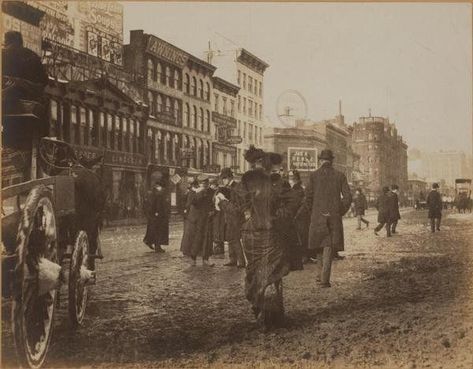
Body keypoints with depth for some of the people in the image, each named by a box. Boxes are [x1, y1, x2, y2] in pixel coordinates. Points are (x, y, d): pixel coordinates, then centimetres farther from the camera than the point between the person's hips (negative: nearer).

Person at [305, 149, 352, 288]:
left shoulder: (314, 175, -2)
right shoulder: (340, 176, 1)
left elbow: (308, 197, -4)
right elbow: (347, 197, -3)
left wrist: (313, 212, 11)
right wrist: (340, 212, 8)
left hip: (318, 216, 0)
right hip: (334, 217, 0)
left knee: (320, 245, 18)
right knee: (329, 247, 3)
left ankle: (320, 275, 21)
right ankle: (325, 279, -5)